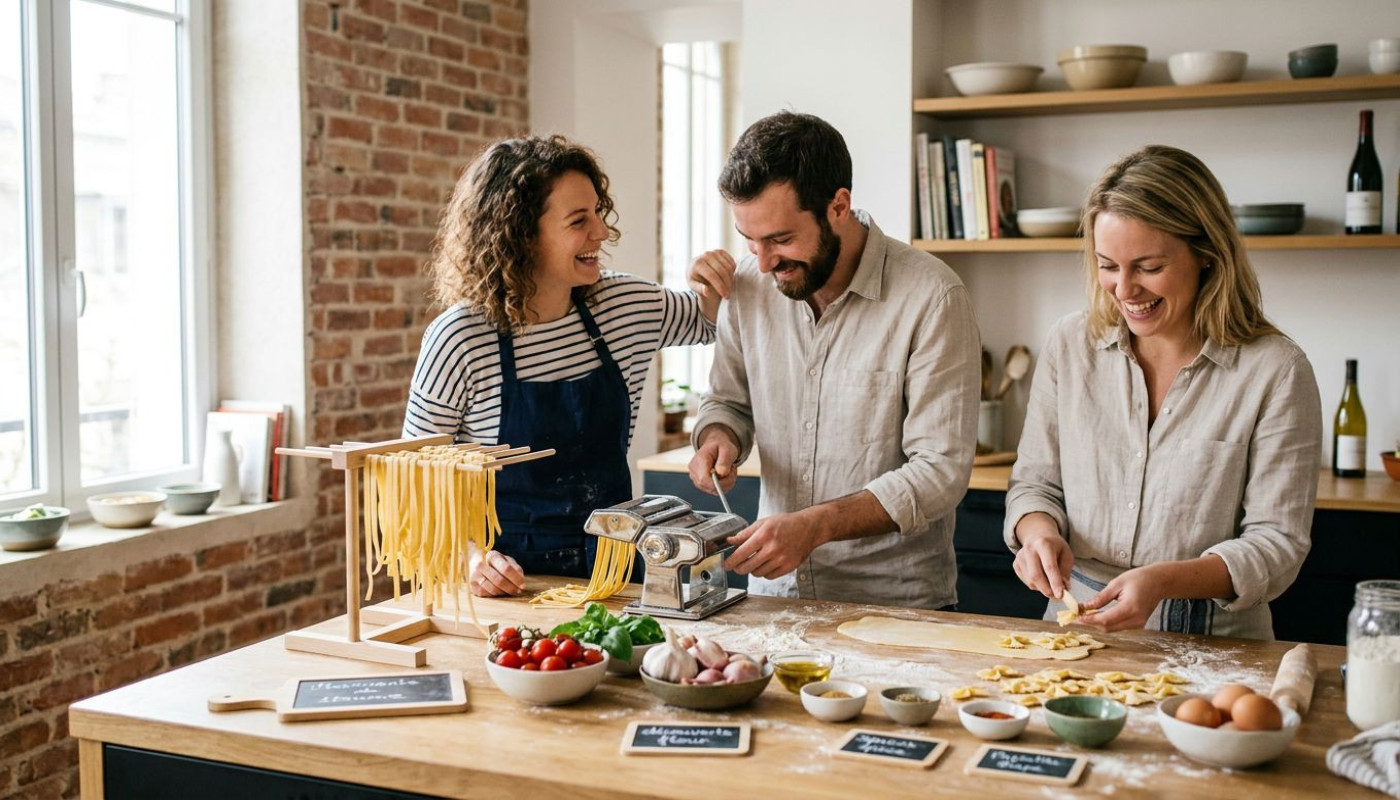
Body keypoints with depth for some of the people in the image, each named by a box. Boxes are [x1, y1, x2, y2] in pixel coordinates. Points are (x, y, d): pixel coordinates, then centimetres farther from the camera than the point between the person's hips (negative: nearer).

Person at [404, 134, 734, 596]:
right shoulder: (460, 339, -12)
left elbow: (708, 321, 23)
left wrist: (713, 288, 0)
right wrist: (470, 556, -17)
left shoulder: (627, 305, 2)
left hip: (612, 566, 3)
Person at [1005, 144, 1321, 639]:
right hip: (1077, 635, 3)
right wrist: (1039, 531, -10)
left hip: (1212, 649, -2)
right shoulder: (1070, 345, 5)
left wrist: (1165, 580, -21)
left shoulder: (1276, 371, -5)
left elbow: (1277, 543, -5)